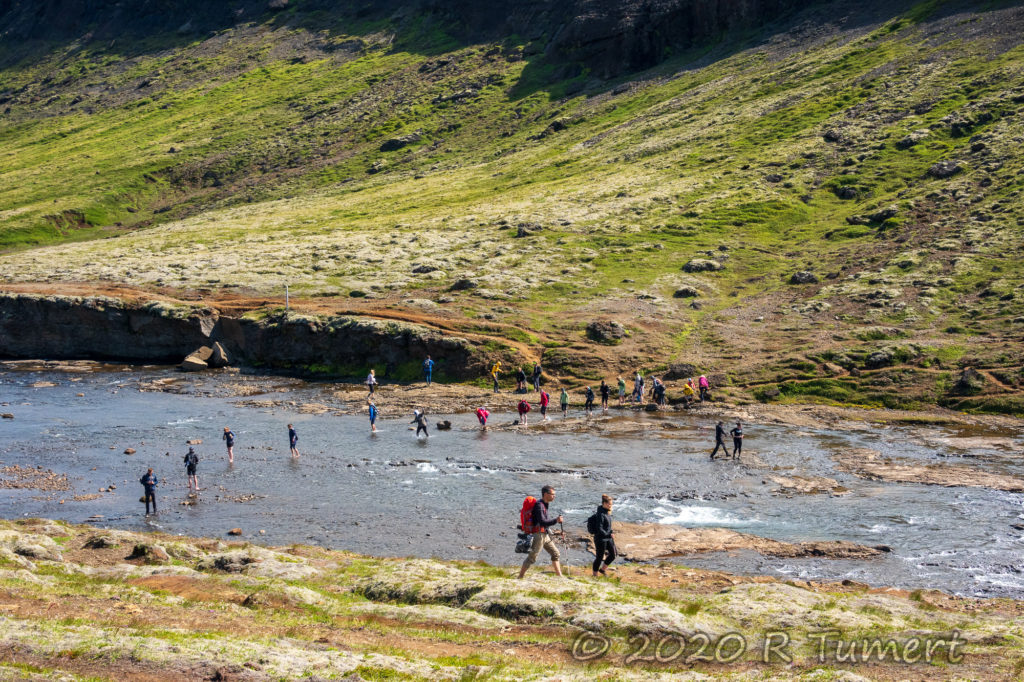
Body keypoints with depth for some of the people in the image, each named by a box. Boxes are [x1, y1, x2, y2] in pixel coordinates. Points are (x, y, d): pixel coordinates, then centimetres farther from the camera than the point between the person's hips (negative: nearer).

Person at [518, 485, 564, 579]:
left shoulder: (545, 504, 12)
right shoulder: (539, 505, -19)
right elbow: (542, 522, -29)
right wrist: (556, 521, -32)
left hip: (545, 535, 10)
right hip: (538, 535, -10)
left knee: (555, 553, 9)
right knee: (532, 557, -5)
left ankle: (559, 576, 13)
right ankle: (520, 577, 3)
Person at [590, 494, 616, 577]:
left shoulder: (607, 512, 5)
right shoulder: (601, 514, -21)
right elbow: (599, 529, -25)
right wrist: (608, 535, -30)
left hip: (608, 538, 9)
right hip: (601, 538, -9)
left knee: (613, 555, 11)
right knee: (599, 557, 2)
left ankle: (602, 569, 29)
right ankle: (595, 575, 16)